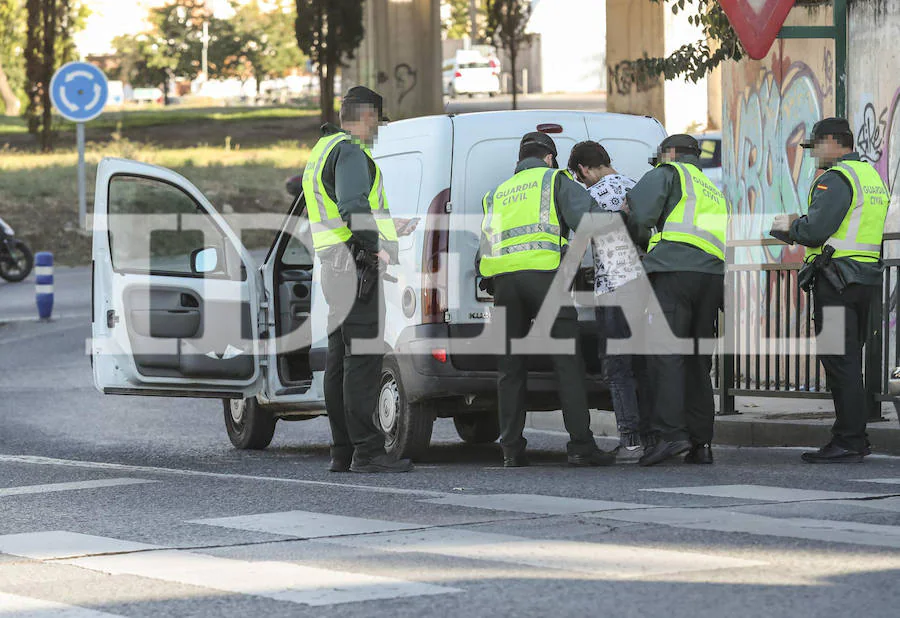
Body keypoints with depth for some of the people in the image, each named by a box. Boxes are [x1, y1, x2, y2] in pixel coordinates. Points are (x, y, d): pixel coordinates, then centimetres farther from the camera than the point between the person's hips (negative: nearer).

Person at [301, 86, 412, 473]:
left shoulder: (323, 151, 23)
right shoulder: (350, 152, -11)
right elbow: (353, 205, -25)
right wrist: (374, 248, -22)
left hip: (334, 265, 11)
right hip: (357, 265, -11)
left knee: (341, 360, 10)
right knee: (362, 358, -13)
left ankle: (342, 453, 13)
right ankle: (367, 452, -16)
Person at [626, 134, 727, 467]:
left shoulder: (667, 174, 10)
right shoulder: (713, 193, 34)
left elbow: (638, 217, -2)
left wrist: (641, 239, 18)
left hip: (674, 268, -7)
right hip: (713, 274, 7)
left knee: (666, 354, -13)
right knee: (697, 359, 9)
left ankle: (671, 432, -25)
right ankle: (700, 443, 5)